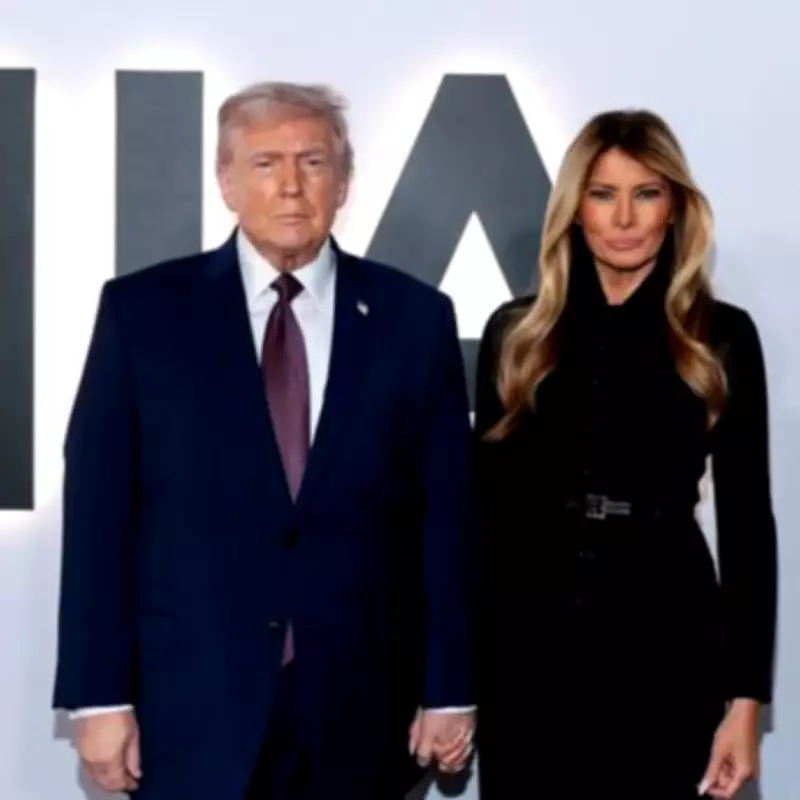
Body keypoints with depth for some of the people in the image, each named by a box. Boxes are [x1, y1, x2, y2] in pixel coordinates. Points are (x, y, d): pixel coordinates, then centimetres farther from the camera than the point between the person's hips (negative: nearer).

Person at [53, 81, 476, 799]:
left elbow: (446, 513, 3)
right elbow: (99, 509, -2)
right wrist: (100, 694, -6)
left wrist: (450, 688, 1)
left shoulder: (415, 317, 3)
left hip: (361, 707, 1)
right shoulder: (142, 310, 0)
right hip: (191, 700, -1)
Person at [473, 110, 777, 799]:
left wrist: (745, 696, -5)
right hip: (528, 642, 2)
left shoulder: (721, 337, 1)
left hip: (662, 642, -1)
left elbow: (747, 520, 0)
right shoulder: (516, 333, 5)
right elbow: (487, 503, 7)